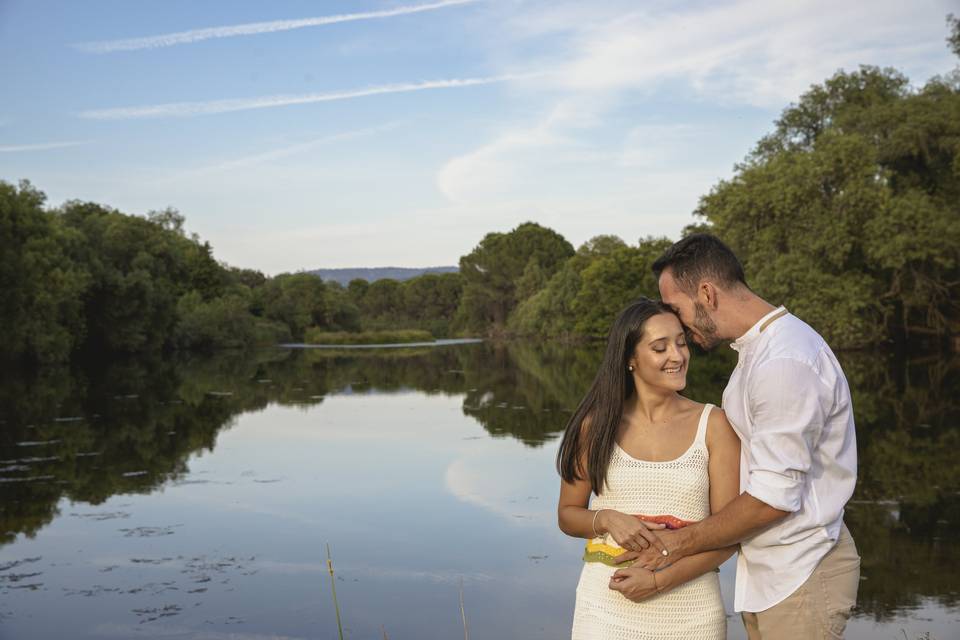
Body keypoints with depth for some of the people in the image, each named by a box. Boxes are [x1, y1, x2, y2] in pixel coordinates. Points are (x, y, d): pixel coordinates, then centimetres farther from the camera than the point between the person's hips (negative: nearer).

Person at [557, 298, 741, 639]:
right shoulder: (597, 424, -1)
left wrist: (659, 580, -17)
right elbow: (567, 514, 6)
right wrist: (606, 519, -14)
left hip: (690, 610, 0)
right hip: (608, 605, 1)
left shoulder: (714, 425, -4)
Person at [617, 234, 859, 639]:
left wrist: (679, 544, -13)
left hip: (801, 575, -9)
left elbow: (774, 498, -23)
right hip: (764, 572, 9)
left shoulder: (786, 362, -23)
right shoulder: (756, 350, 9)